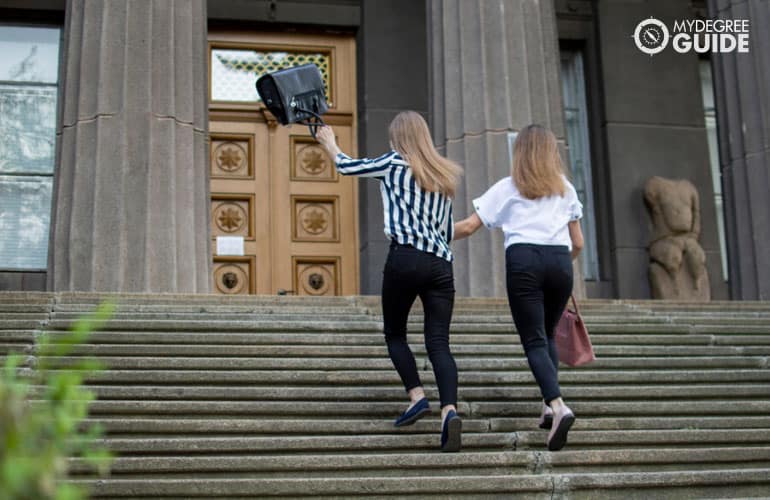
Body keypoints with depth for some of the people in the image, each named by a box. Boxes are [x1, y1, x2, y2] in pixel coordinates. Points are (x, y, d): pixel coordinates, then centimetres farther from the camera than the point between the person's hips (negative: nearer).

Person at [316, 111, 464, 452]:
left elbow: (347, 167, 20)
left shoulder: (394, 163, 6)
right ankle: (450, 409, -22)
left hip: (405, 258, -4)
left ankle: (417, 395, -3)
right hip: (441, 265, 4)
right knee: (439, 343, -2)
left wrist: (329, 142, 38)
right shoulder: (445, 175, 20)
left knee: (394, 334, 13)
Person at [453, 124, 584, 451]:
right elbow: (578, 243, 17)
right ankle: (549, 405, 12)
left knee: (533, 340, -5)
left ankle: (558, 405, -25)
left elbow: (469, 227, 8)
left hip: (524, 260, -3)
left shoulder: (507, 188, 13)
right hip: (560, 260, 3)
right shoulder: (565, 188, 20)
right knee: (548, 335, 20)